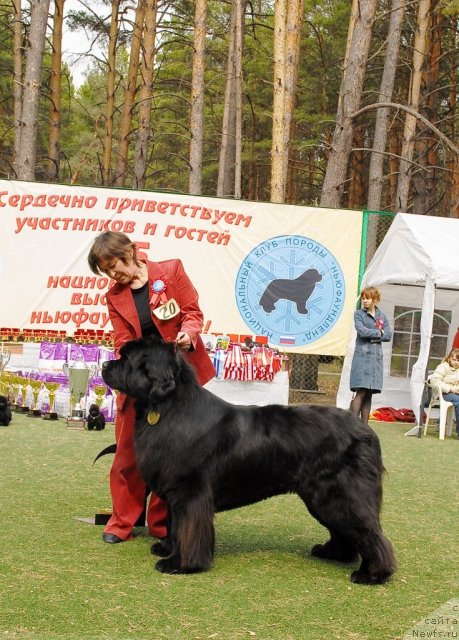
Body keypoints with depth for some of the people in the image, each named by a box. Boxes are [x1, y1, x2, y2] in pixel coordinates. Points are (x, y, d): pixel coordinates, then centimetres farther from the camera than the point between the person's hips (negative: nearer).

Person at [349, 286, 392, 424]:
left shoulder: (382, 316, 14)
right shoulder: (358, 314, 4)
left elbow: (388, 335, 3)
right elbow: (362, 331, -12)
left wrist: (371, 336, -6)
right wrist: (379, 332, -1)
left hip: (376, 357, 4)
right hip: (362, 356, -4)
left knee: (369, 393, 4)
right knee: (361, 391, -13)